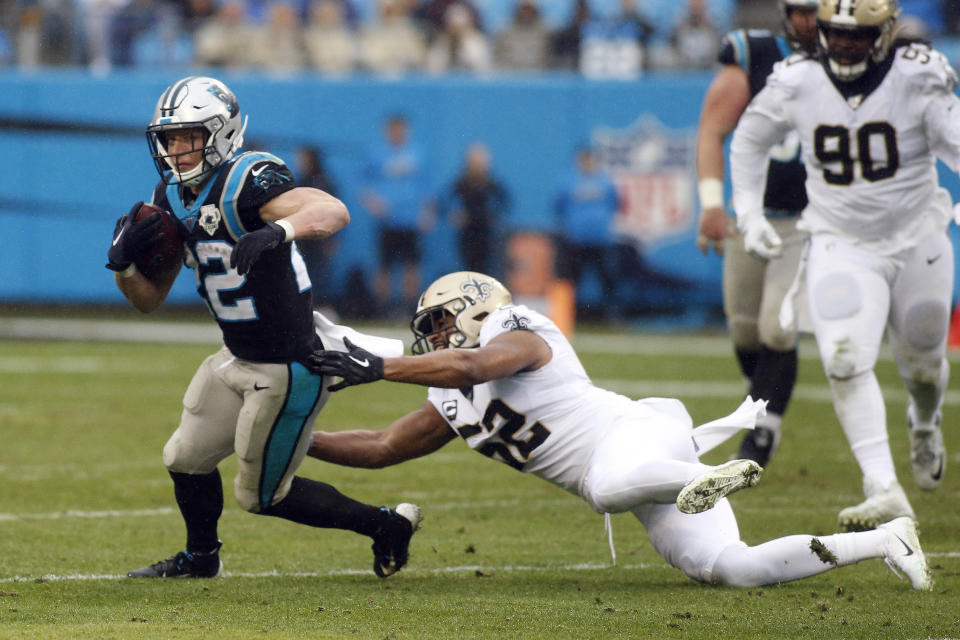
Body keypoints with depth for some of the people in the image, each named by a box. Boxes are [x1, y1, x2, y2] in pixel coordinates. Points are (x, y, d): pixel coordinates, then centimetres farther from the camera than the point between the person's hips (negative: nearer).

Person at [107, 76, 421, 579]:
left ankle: (387, 525, 18)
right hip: (237, 360, 9)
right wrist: (123, 260, -11)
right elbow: (150, 298, 9)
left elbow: (335, 212, -39)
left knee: (262, 494, 3)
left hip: (287, 370, -9)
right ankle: (200, 558, 45)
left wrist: (278, 231, -56)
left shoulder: (247, 182, -23)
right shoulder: (174, 196, 3)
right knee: (186, 460, 19)